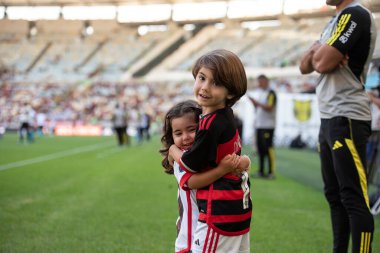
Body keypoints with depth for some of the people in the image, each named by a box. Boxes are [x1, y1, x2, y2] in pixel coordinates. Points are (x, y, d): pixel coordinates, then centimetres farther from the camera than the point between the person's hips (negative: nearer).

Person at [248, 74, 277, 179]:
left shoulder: (271, 93, -7)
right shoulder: (261, 93, 18)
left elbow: (269, 108, -17)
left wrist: (257, 103, -17)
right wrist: (254, 103, 5)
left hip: (268, 125, -8)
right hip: (259, 125, 8)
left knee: (268, 148, -9)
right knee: (260, 148, 8)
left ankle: (271, 172, -6)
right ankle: (261, 171, 13)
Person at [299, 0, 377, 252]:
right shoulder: (335, 22, 20)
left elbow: (323, 63, -19)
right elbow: (305, 66, 16)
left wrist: (318, 52, 3)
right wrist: (318, 50, -4)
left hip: (347, 119, -10)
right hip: (329, 118, 10)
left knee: (354, 198, -10)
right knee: (335, 195, 14)